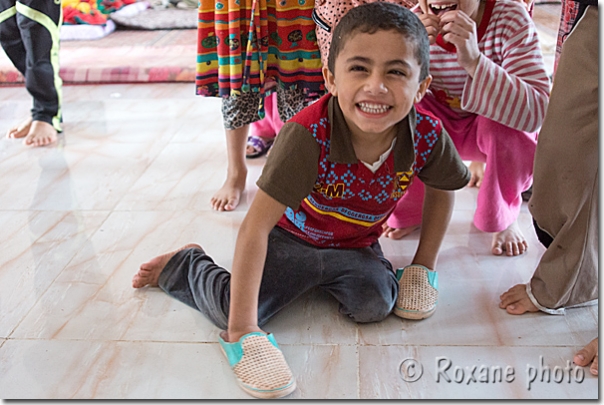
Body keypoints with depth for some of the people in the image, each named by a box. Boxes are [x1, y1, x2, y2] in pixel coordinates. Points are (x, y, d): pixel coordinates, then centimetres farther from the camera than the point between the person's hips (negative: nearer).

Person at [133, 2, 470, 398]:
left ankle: (323, 275, 10)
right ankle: (184, 264, 14)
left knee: (374, 305, -22)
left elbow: (444, 188, 1)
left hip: (356, 244, 4)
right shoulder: (308, 134, -36)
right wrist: (242, 330, -37)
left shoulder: (428, 135, -24)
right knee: (232, 309, -19)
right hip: (291, 236, -3)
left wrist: (424, 265, 2)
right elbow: (256, 225, -36)